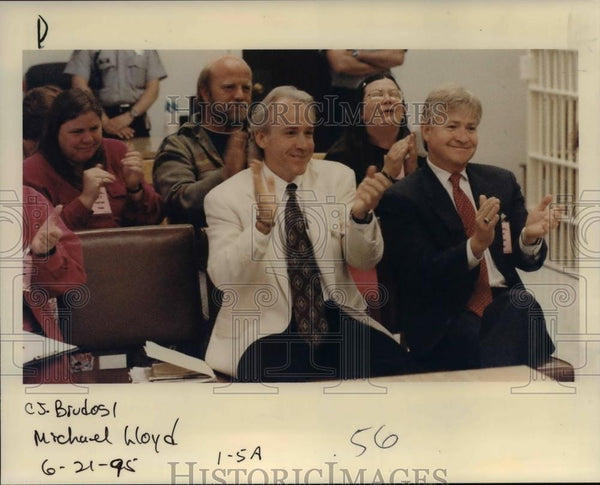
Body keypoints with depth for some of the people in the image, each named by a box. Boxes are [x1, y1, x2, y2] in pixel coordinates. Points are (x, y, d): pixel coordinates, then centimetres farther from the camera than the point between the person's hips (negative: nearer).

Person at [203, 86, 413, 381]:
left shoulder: (338, 177, 7)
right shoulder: (225, 197, -2)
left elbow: (365, 260, 2)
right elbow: (224, 279, -13)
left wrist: (361, 215, -20)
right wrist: (262, 223, -29)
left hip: (337, 321, 4)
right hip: (267, 330, -3)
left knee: (395, 365, -23)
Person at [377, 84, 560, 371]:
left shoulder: (502, 183, 16)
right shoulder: (401, 199, 1)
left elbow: (527, 261, 11)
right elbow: (420, 277, -8)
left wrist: (530, 237, -14)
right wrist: (476, 245, -24)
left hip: (505, 304, 4)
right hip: (445, 318, -4)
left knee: (524, 306, -31)